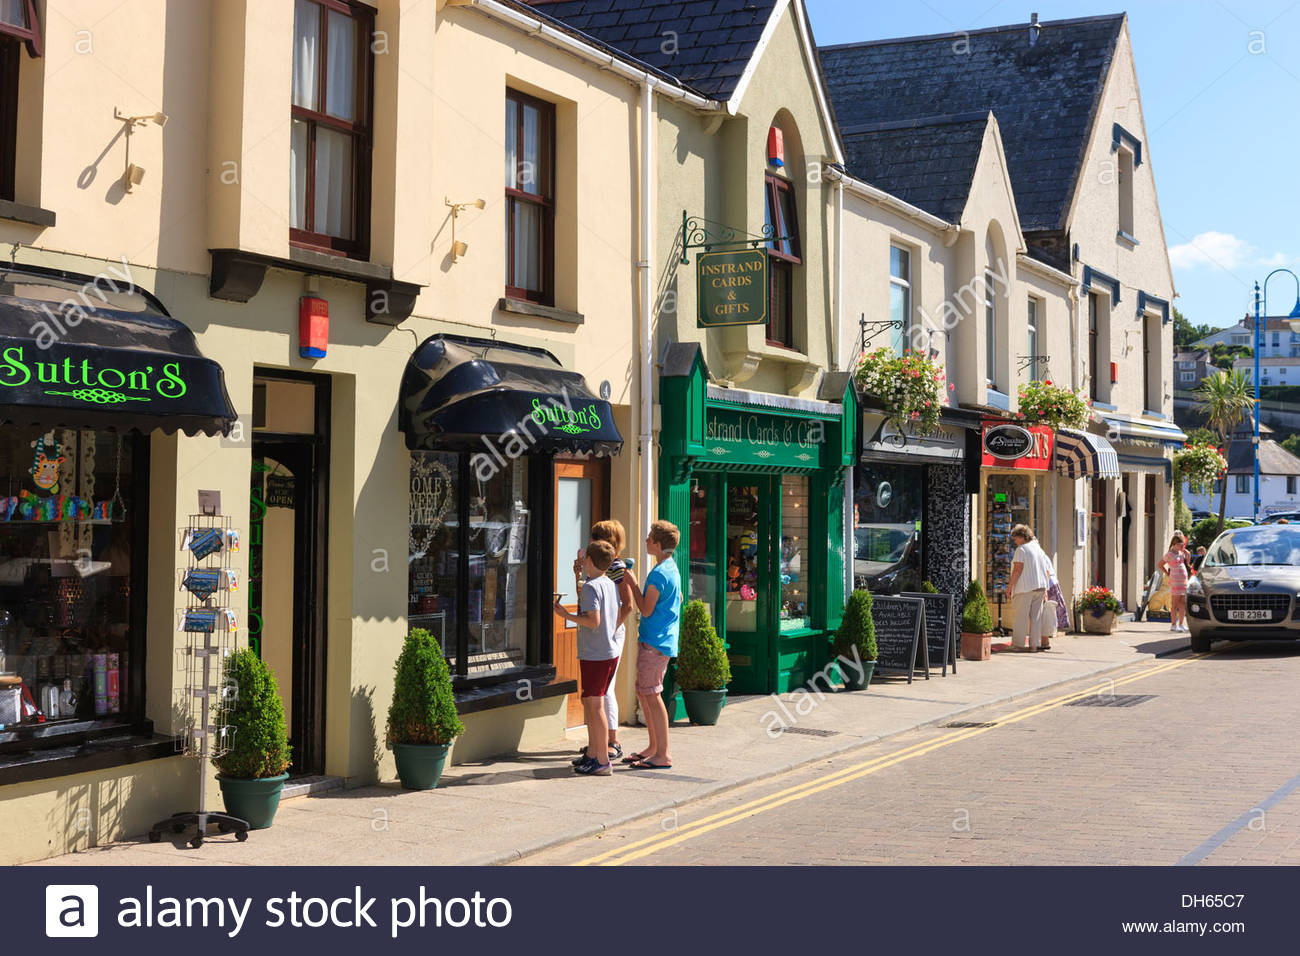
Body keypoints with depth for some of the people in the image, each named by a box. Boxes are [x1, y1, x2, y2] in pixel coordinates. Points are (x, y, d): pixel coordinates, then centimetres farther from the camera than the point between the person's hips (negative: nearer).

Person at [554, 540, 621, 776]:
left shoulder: (591, 587, -15)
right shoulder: (611, 585, 12)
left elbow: (594, 621, -22)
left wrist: (567, 615, -12)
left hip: (594, 655, -9)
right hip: (612, 651, 9)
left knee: (595, 706, -4)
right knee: (589, 703, 18)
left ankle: (602, 762, -2)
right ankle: (593, 754, 24)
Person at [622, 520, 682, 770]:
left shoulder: (658, 573, -18)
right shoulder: (672, 568, 13)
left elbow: (646, 610, -18)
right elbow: (678, 599, 25)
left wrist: (633, 583, -9)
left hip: (654, 642, -10)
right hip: (661, 638, 10)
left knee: (651, 695, -7)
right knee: (643, 692, 16)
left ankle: (662, 756, -5)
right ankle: (654, 747, 24)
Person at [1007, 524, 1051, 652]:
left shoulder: (1021, 549, -9)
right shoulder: (1038, 548, 15)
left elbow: (1017, 570, -15)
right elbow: (1046, 571, 17)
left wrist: (1010, 586, -9)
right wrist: (1045, 590, 21)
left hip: (1025, 588, -7)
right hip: (1040, 587, 7)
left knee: (1020, 617, -1)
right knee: (1036, 616, 7)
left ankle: (1019, 644, -1)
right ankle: (1034, 644, 7)